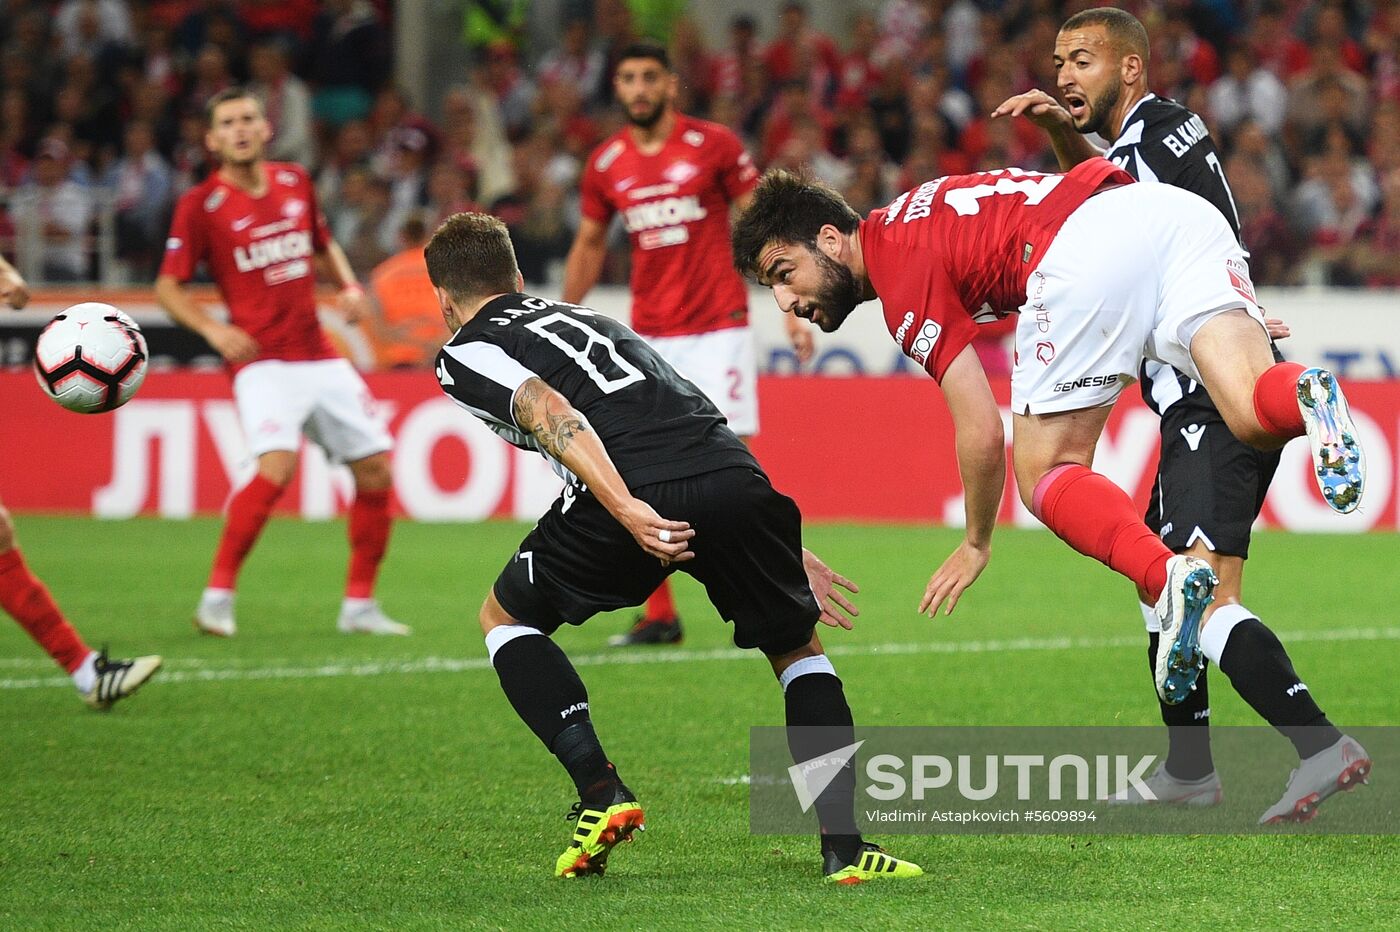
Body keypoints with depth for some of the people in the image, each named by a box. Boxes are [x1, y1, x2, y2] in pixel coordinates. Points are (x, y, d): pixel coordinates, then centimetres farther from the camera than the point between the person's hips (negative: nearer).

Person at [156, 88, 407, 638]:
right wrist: (213, 329, -18)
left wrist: (349, 286, 7)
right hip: (263, 360, -6)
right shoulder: (201, 205, -5)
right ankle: (217, 597, -15)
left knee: (375, 469, 3)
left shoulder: (295, 182, 9)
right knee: (277, 466, -27)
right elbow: (168, 287, -2)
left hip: (321, 359, 6)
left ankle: (359, 604, 17)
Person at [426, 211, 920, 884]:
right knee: (798, 650, 27)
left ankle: (601, 792, 8)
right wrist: (787, 554, 37)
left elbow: (553, 415, -5)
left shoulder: (463, 355, 17)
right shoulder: (585, 318, 38)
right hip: (733, 474, 5)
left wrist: (627, 511, -18)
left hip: (635, 503, -5)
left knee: (504, 620, 23)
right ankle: (845, 848, 14)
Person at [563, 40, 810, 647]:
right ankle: (659, 616, 6)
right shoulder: (605, 164, 6)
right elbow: (589, 246, 19)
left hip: (717, 329, -4)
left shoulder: (713, 144, -4)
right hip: (647, 337, 4)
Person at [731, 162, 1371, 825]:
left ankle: (1167, 579, -24)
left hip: (1086, 245, -8)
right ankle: (1305, 397, -41)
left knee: (1045, 473, 2)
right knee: (1254, 418, -5)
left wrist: (976, 545, 21)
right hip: (1182, 210, 8)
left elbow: (982, 431, 3)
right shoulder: (915, 217, 34)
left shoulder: (904, 272, 8)